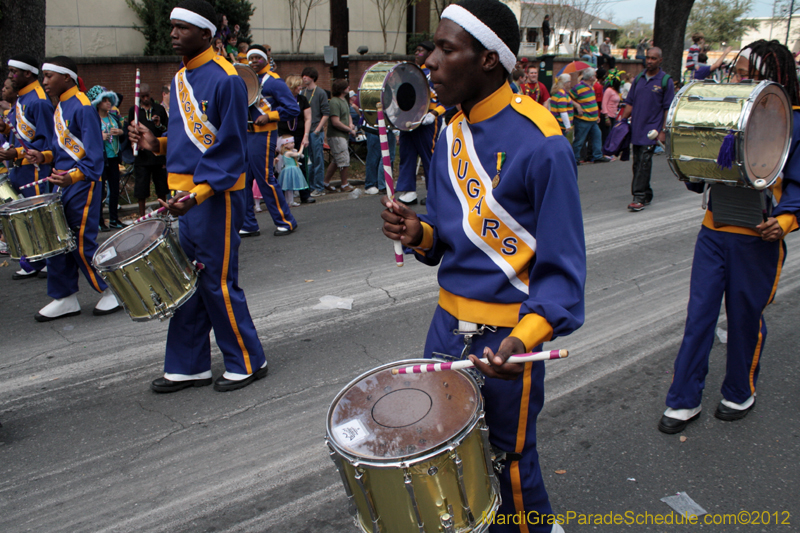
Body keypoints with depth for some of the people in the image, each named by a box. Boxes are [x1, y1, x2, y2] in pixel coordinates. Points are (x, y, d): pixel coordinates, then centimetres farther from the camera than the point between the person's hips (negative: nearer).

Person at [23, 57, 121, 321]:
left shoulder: (83, 107, -14)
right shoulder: (59, 108, 14)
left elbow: (94, 154, -20)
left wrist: (73, 176, -32)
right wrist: (44, 156, 4)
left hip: (82, 185, -9)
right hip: (63, 184, 9)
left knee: (83, 244, -4)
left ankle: (112, 292, 12)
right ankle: (65, 298, 19)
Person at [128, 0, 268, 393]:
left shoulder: (225, 79, -12)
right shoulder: (180, 79, 15)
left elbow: (229, 148, -16)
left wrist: (197, 194, -24)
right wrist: (158, 143, 4)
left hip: (215, 195, -9)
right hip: (182, 196, 9)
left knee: (217, 283, -2)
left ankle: (248, 363, 14)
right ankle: (189, 367, 23)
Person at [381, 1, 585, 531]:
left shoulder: (540, 144, -19)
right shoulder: (453, 134, 5)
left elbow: (562, 267, -17)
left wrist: (524, 339, -32)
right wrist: (420, 234, -9)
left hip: (505, 333, -7)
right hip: (448, 322, 7)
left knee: (509, 463, 12)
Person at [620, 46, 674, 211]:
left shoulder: (666, 81, -2)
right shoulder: (638, 79, 12)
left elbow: (668, 108, -4)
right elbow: (630, 103, 16)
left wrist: (663, 131, -10)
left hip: (652, 130, -5)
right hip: (636, 129, 6)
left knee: (644, 162, -13)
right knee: (637, 164, 9)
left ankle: (639, 198, -14)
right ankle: (646, 195, 21)